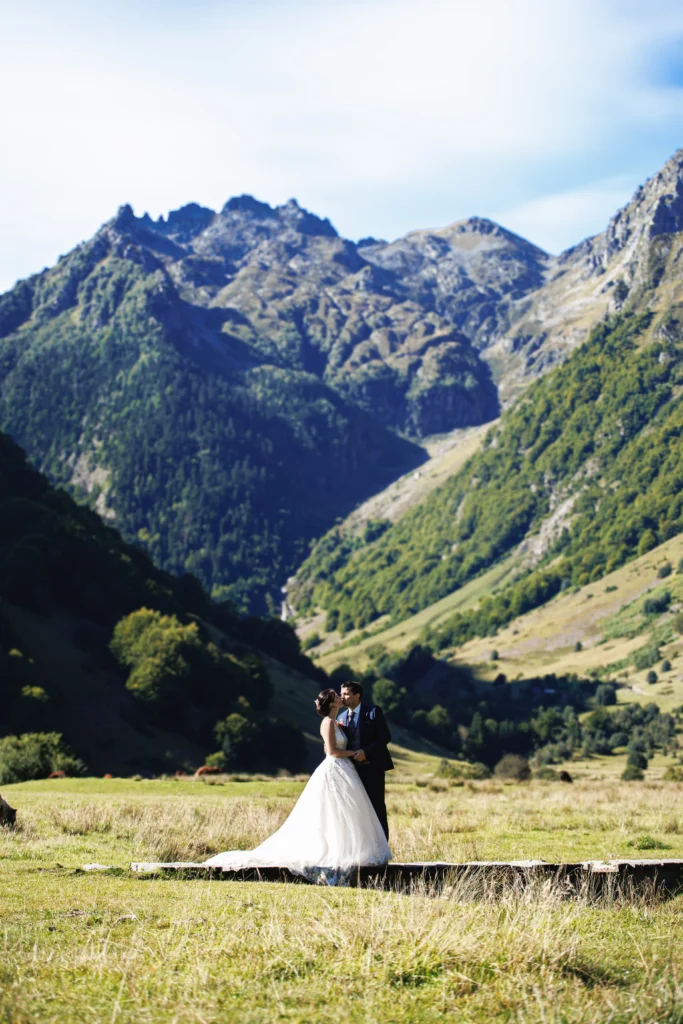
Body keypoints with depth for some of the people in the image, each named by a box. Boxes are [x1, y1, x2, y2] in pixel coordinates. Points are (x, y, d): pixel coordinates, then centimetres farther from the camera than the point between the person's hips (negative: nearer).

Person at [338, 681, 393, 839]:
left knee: (377, 807, -3)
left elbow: (385, 736, -10)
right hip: (353, 767, 5)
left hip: (372, 767, -5)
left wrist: (366, 752, -20)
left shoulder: (373, 712, -5)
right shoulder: (341, 717, 12)